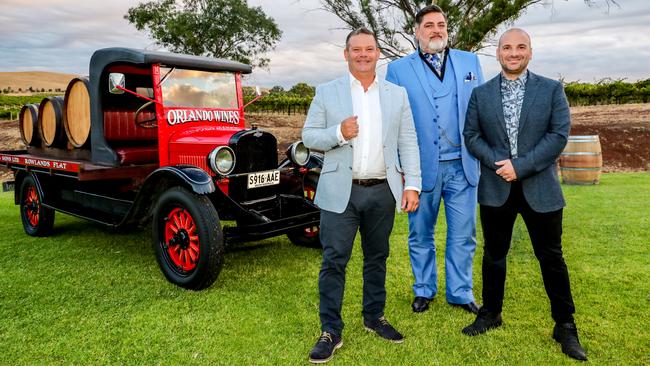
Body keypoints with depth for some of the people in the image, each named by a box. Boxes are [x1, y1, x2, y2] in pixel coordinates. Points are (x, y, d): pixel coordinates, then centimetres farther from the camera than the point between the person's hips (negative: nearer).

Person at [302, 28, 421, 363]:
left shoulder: (397, 94, 8)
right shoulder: (326, 92, 3)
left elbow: (408, 142, 4)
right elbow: (309, 136, 1)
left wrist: (412, 184, -3)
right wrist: (339, 133, -17)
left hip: (382, 191, 3)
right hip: (340, 191, -2)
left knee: (377, 258, 15)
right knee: (334, 261, 0)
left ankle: (374, 317, 34)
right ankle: (331, 331, 13)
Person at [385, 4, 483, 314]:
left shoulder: (470, 62, 11)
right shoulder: (398, 69, 3)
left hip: (462, 166, 2)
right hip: (421, 168, -2)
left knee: (463, 234, 9)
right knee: (420, 234, 11)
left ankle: (460, 293, 25)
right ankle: (424, 290, 29)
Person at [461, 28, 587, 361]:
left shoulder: (552, 90, 1)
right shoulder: (481, 93, 5)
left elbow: (559, 134, -7)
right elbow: (471, 135, 1)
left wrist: (520, 166, -16)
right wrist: (497, 162, -15)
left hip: (540, 189, -1)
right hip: (495, 189, 2)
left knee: (551, 258, 7)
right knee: (494, 254, 13)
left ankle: (565, 326, 22)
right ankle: (490, 314, 30)